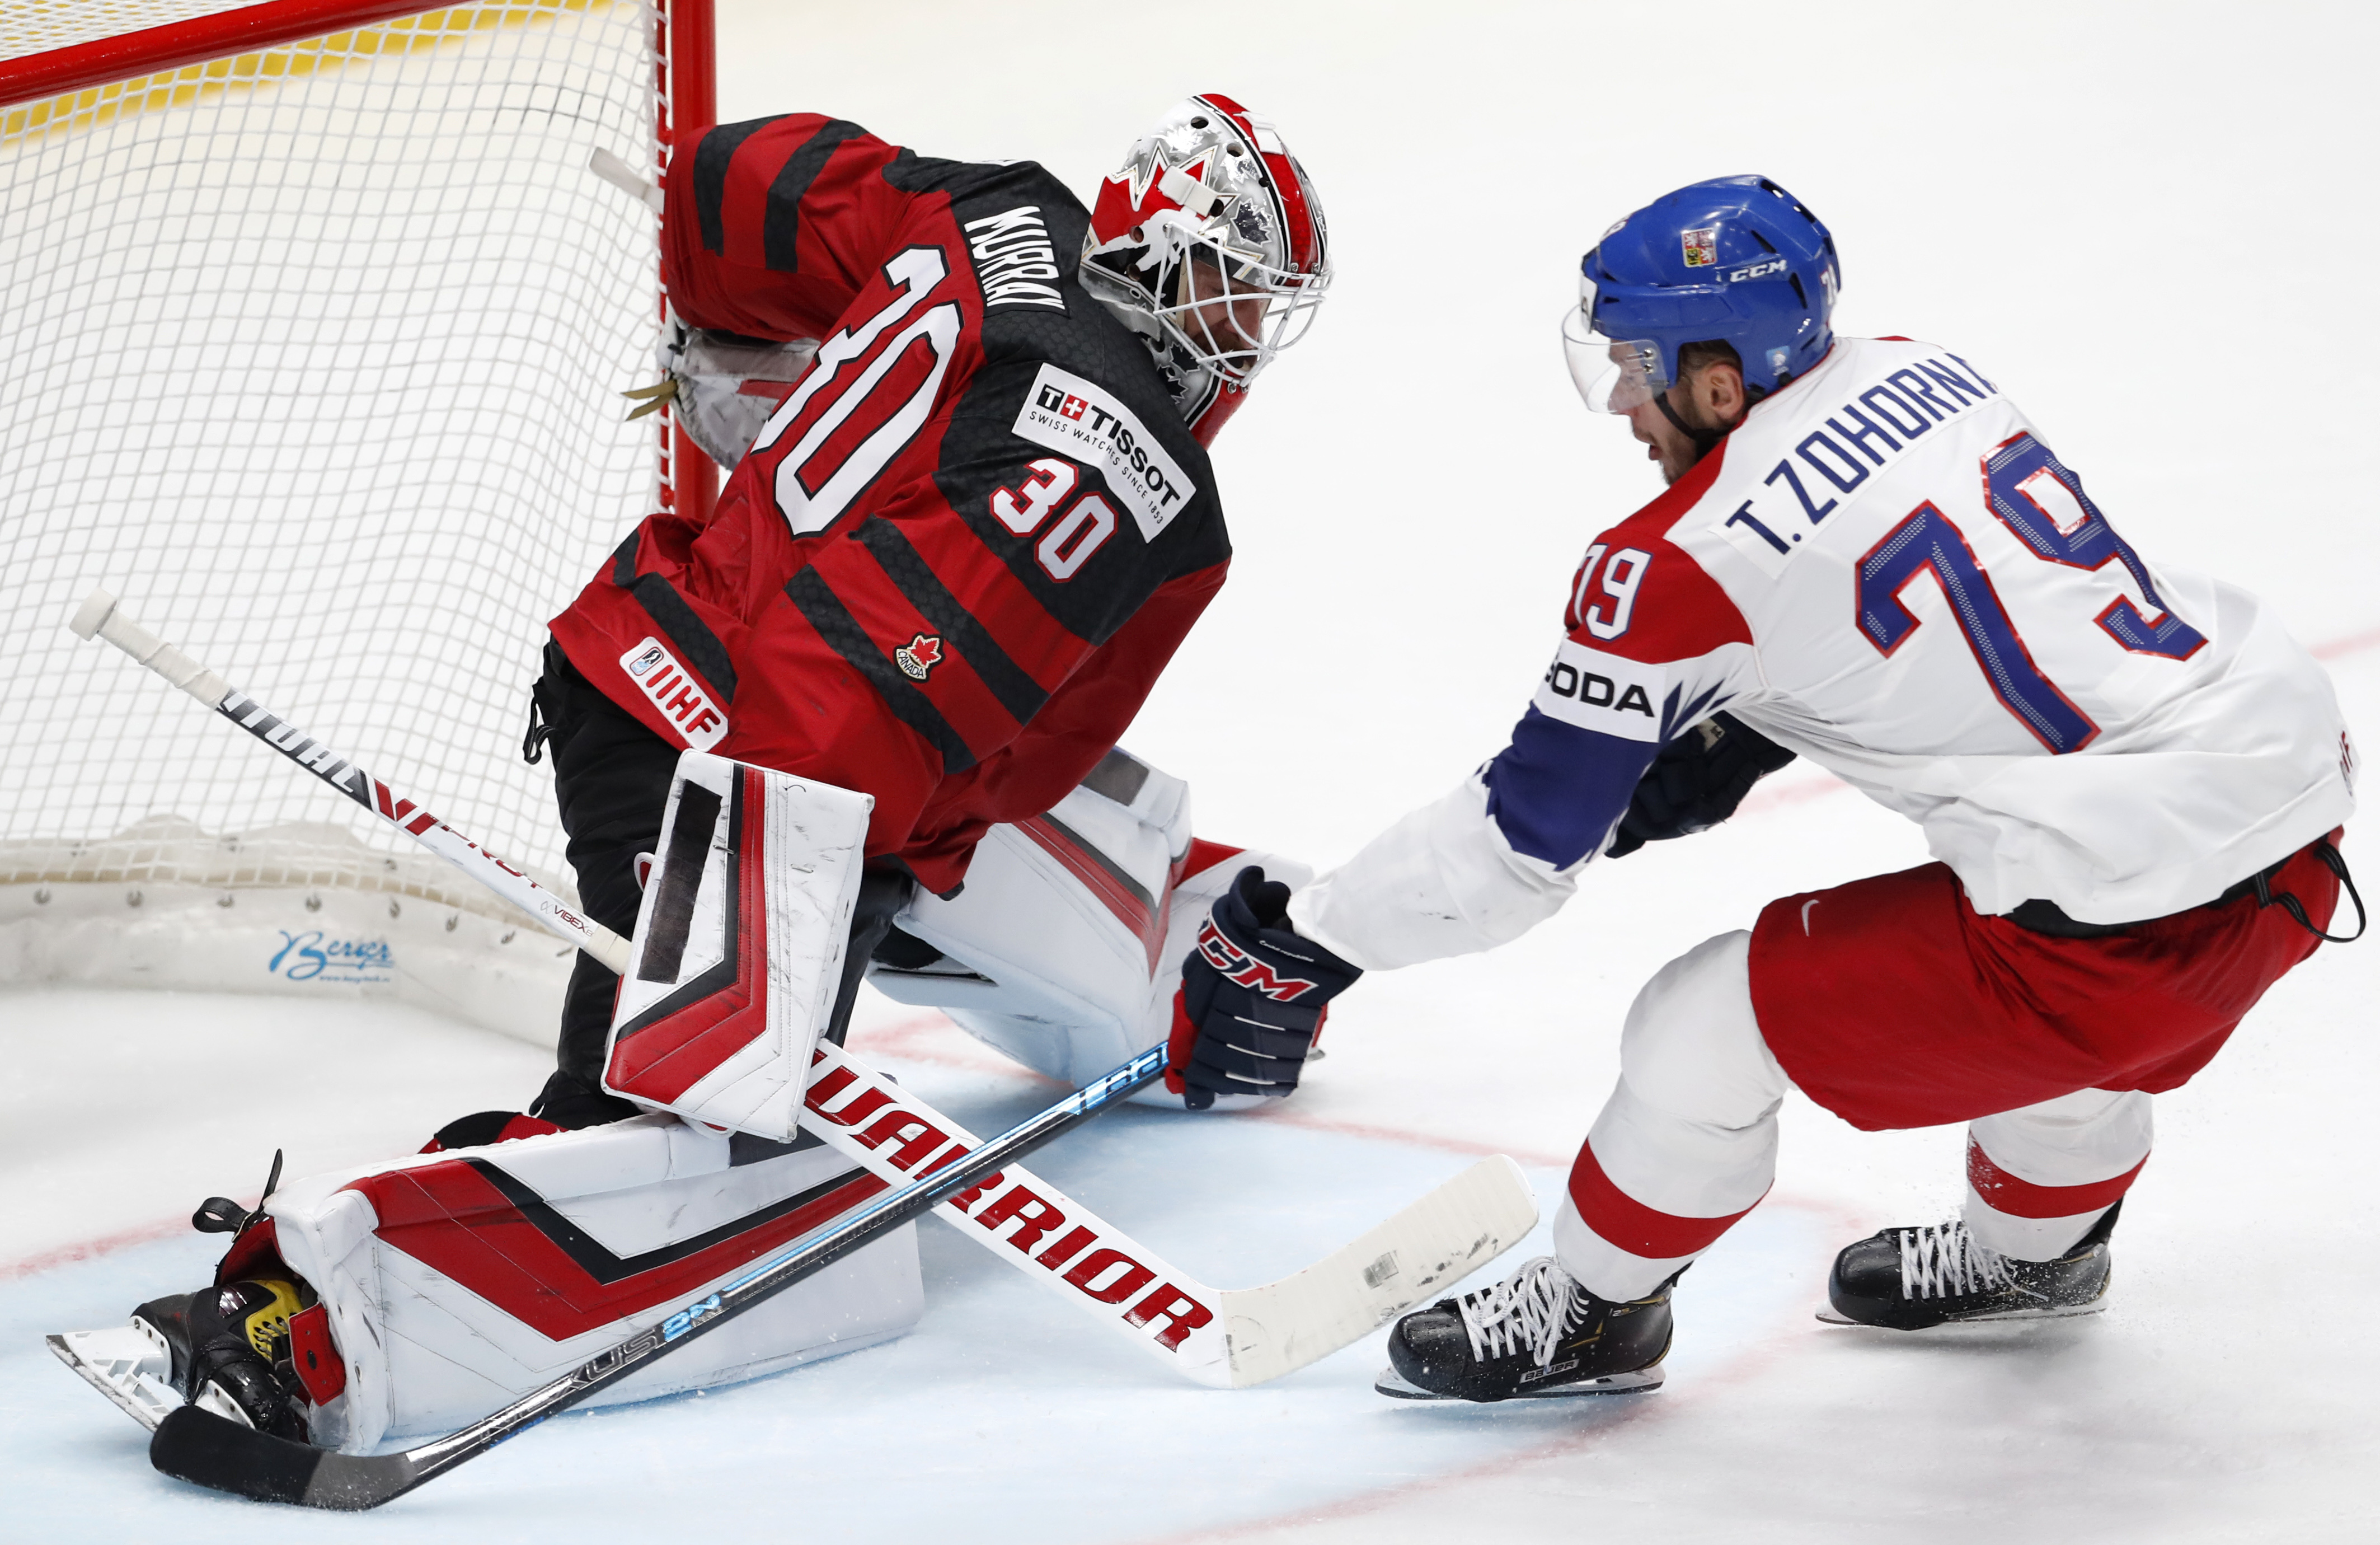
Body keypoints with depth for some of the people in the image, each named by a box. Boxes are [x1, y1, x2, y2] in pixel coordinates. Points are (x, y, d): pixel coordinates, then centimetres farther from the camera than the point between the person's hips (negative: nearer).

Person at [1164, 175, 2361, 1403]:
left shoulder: (1685, 559, -11)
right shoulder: (1924, 376, 10)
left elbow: (1522, 838, -4)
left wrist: (1301, 945, 6)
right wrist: (1734, 737, 22)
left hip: (2138, 917, -8)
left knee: (1708, 1027, 4)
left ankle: (1591, 1318, 28)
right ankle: (2035, 1249, 60)